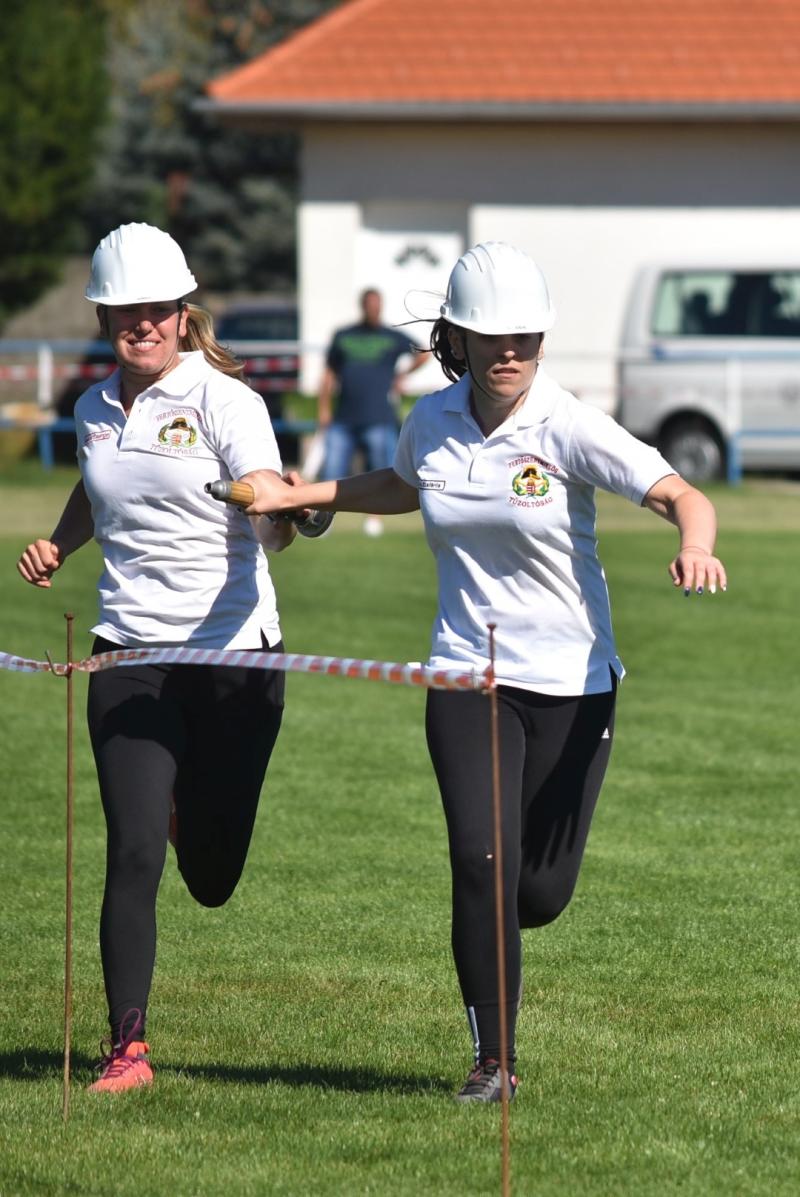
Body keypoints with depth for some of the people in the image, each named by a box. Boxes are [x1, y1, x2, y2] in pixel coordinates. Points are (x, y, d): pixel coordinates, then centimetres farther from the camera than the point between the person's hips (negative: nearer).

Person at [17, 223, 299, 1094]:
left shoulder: (224, 402, -9)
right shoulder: (95, 410, 7)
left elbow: (275, 534, -20)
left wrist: (281, 508, -43)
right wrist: (57, 546, 12)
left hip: (232, 654, -3)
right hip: (130, 655, 3)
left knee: (212, 879, 7)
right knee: (133, 855, -12)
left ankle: (190, 808, 44)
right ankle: (126, 1045, -3)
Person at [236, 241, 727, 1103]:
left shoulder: (568, 427, -13)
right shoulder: (432, 423, 1)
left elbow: (680, 495, -24)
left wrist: (695, 545, -46)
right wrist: (293, 495, 18)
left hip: (573, 683, -2)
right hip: (468, 675, 2)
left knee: (541, 892, 1)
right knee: (481, 860, -14)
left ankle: (491, 936, 39)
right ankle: (493, 1058, 0)